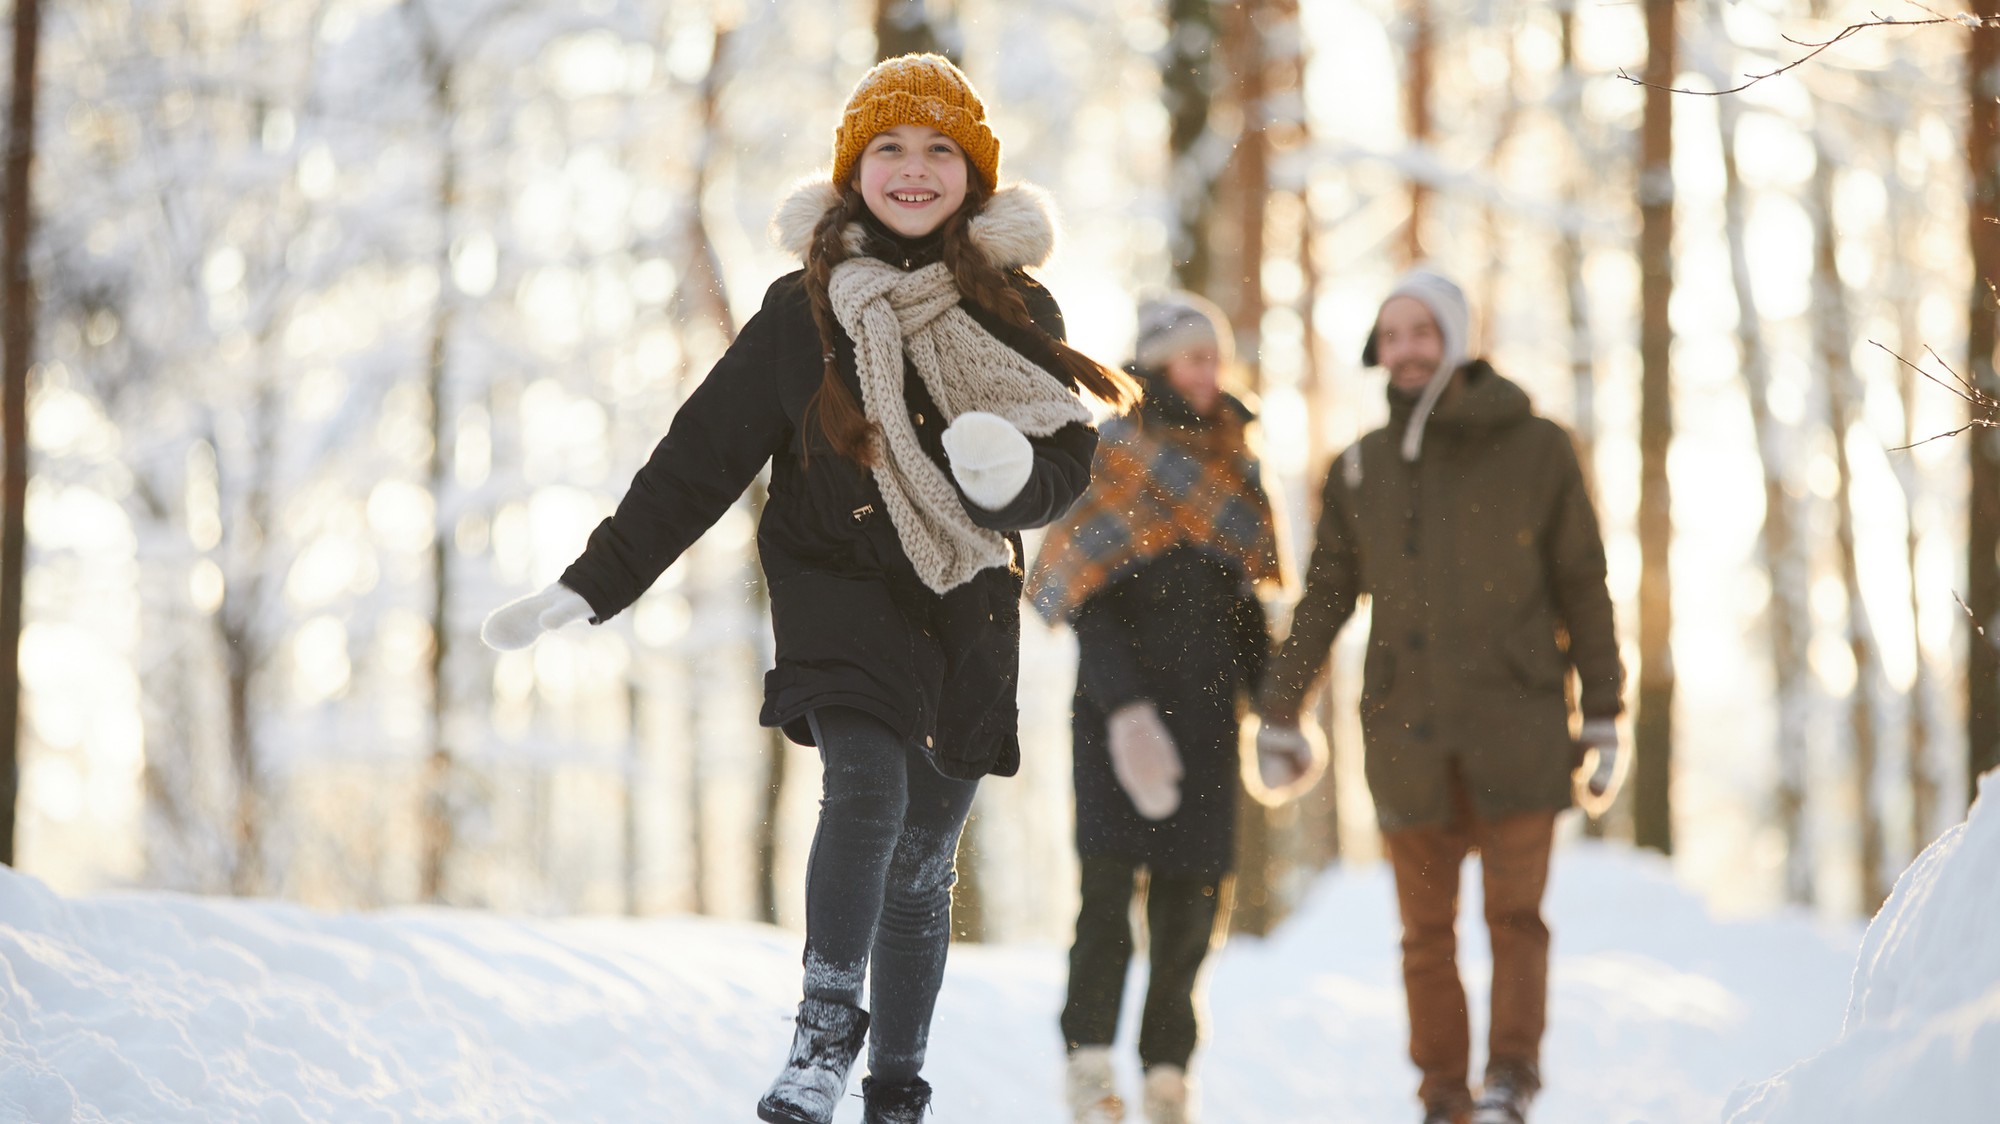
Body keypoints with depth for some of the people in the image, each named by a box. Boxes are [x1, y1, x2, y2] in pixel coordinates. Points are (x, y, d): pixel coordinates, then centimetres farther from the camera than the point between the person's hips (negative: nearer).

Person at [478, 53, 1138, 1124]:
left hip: (967, 604, 2)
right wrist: (587, 588, -3)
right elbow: (700, 458, 1)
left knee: (922, 866, 9)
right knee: (867, 784, -28)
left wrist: (1016, 473, -26)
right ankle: (825, 1030, -20)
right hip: (839, 585, -2)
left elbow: (1070, 455, 0)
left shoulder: (1017, 310, 3)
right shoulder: (804, 311, -1)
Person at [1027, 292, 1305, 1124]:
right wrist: (1124, 708, -21)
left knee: (1191, 898, 1)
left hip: (1205, 712, 5)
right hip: (1118, 708, -4)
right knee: (1111, 879, -11)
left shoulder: (1229, 468, 14)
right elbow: (1087, 604, -9)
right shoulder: (1107, 463, -2)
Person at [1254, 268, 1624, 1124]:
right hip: (1407, 730, 2)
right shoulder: (1360, 469, 10)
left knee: (1514, 911, -7)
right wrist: (1278, 715, 13)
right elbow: (1323, 598, 16)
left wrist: (1601, 715, 3)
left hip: (1514, 724, -2)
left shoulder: (1535, 450, 2)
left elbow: (1583, 587, 5)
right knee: (1426, 929, 3)